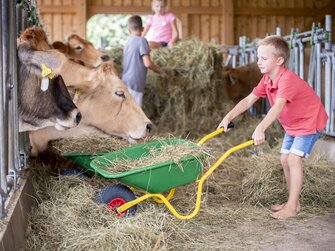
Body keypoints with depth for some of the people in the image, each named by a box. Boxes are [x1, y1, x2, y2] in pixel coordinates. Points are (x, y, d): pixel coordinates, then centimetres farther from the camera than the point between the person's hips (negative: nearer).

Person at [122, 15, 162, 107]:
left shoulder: (128, 41, 11)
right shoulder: (141, 40, -10)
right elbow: (147, 63, -16)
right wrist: (157, 68, 3)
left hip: (126, 81, 7)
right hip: (135, 83, -7)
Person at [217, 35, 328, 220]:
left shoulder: (287, 79, -33)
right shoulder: (267, 79, -4)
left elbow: (278, 106, -48)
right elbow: (248, 100, -3)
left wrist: (260, 129, -59)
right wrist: (229, 117, -14)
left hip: (310, 121, -9)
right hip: (291, 125, 9)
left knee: (293, 159, -16)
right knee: (285, 159, 9)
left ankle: (292, 207, -9)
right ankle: (293, 201, 21)